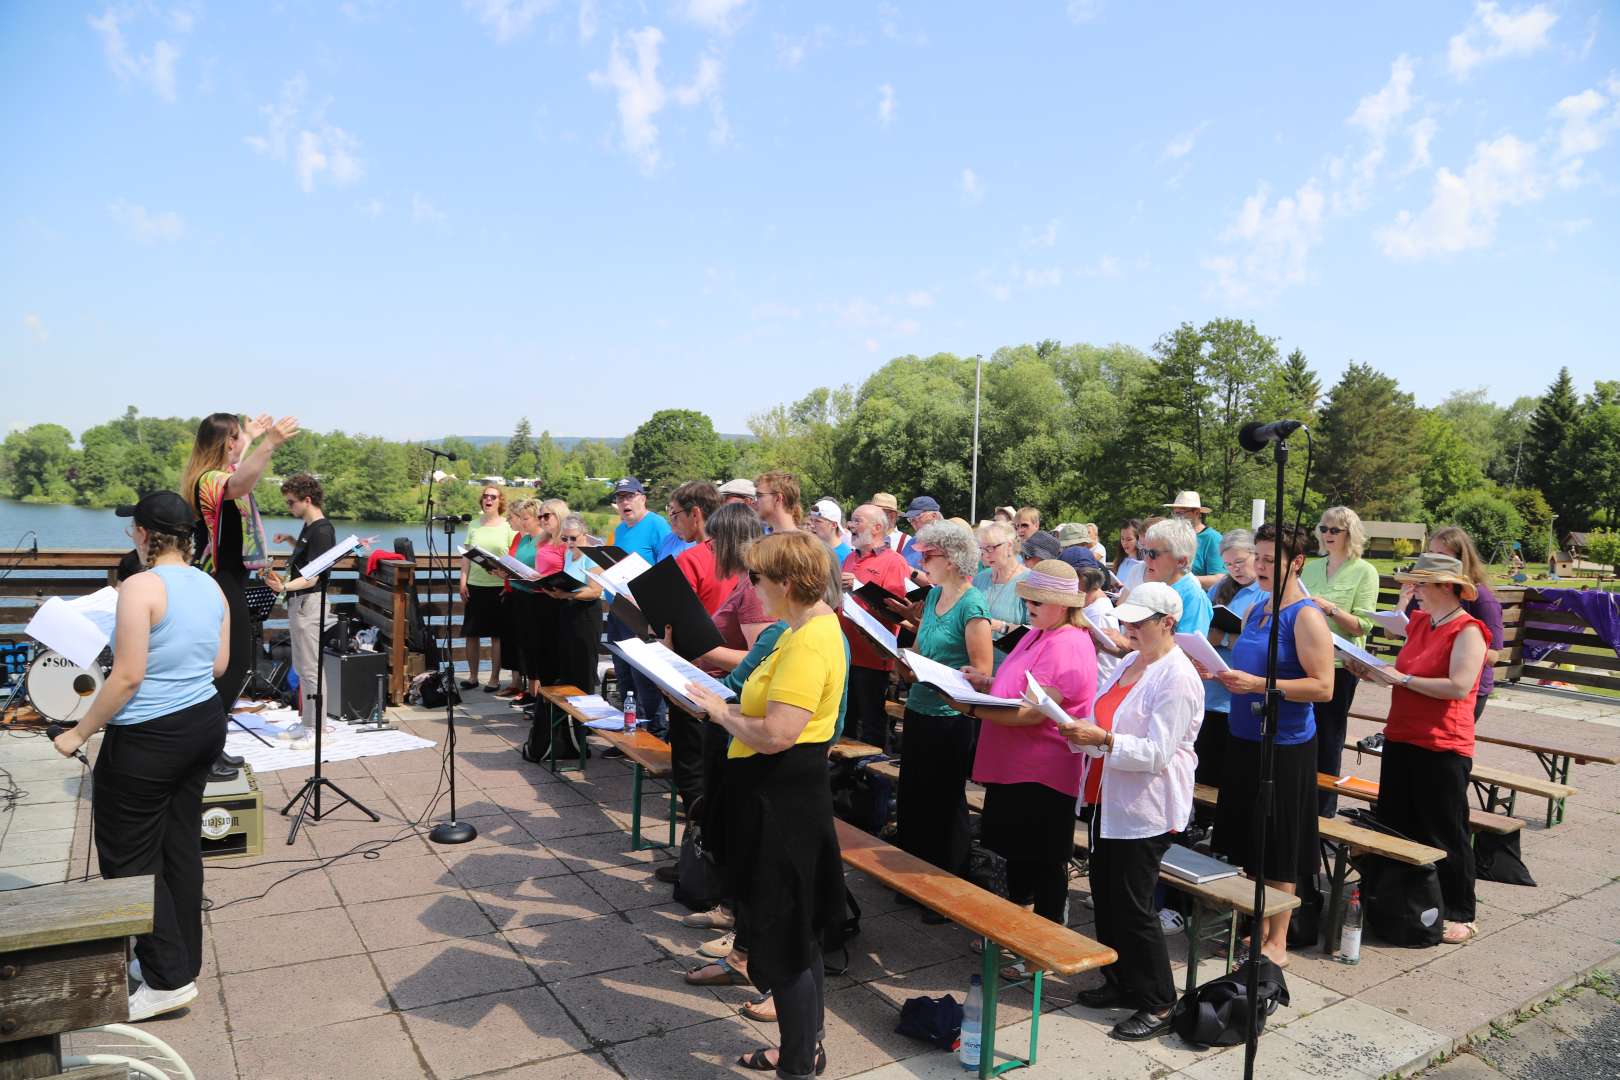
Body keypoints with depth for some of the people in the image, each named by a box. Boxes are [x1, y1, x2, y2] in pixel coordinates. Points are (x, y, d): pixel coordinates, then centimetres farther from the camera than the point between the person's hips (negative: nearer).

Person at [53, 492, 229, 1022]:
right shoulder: (212, 586, 6)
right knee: (181, 845, 17)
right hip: (206, 722, 8)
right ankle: (182, 959, 28)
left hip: (148, 739, -8)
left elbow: (127, 678, -19)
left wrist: (79, 733, -9)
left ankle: (169, 980, 8)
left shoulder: (141, 587, -17)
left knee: (129, 857, 4)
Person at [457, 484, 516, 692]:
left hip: (499, 586, -3)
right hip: (475, 585, 3)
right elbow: (466, 556, 10)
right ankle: (472, 675, 20)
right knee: (471, 633, 7)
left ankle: (495, 678, 11)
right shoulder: (474, 525, 10)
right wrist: (463, 581, 1)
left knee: (496, 635, 2)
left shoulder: (508, 526, 0)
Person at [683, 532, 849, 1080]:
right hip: (778, 794, 11)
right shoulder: (807, 629, 10)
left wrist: (721, 712, -14)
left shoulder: (808, 643, -23)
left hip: (784, 802, -11)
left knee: (785, 939, 3)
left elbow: (775, 734, -29)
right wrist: (728, 704, 4)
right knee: (794, 935, 22)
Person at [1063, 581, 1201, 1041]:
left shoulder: (1177, 678, -17)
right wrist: (1082, 733, -1)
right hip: (1109, 799, 9)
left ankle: (1158, 1005, 15)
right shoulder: (1128, 663, 11)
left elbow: (1157, 753, -22)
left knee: (1133, 906, -1)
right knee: (1105, 896, 16)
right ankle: (1120, 983, 31)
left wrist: (1102, 740, -29)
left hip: (1145, 809, -9)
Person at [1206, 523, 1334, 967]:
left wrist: (1257, 685, -25)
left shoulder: (1306, 616, -14)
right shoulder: (1256, 609, 9)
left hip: (1285, 746, -7)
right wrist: (1225, 674, -1)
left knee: (1278, 849, 4)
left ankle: (1277, 943, 18)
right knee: (1247, 842, 15)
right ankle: (1257, 928, 30)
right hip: (1244, 738, 7)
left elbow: (1323, 687, -19)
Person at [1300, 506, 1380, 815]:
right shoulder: (1311, 567, 10)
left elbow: (1363, 626, -10)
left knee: (1327, 738, 6)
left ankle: (1323, 810, 19)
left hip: (1337, 665, -4)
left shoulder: (1364, 572, -4)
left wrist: (1330, 608, -23)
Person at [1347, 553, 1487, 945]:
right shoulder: (1419, 623, 11)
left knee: (1444, 834, 3)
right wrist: (1374, 674, 3)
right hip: (1402, 739, 8)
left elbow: (1459, 686, -24)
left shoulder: (1467, 631, -13)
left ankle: (1461, 915, 18)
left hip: (1442, 748, -8)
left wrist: (1402, 679, -19)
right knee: (1394, 827, 16)